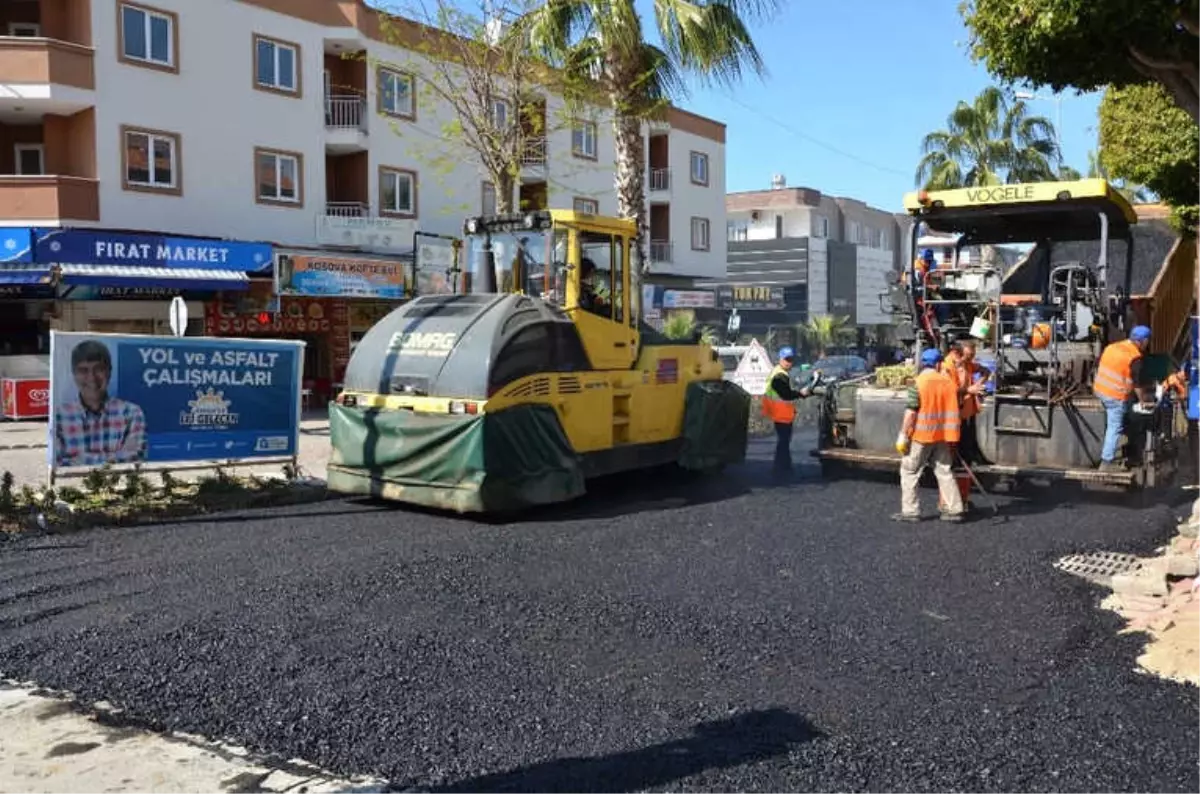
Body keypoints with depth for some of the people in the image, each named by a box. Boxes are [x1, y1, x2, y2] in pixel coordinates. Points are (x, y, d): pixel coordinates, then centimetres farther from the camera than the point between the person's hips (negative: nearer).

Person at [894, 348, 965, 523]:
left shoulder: (919, 383, -12)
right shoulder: (948, 382, 4)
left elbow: (911, 412, -15)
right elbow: (955, 408, 10)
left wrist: (904, 434, -10)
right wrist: (952, 436, 20)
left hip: (921, 436, -5)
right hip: (943, 436, 5)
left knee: (909, 471, 5)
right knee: (944, 471, 13)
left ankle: (910, 510, 4)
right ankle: (954, 509, 14)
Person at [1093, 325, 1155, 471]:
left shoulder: (1113, 346, 8)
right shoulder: (1135, 357, -16)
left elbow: (1100, 367, 18)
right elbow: (1137, 383, -11)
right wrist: (1143, 400, 2)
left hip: (1099, 390, 8)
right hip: (1116, 396, -8)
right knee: (1114, 428, 0)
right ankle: (1107, 462, 4)